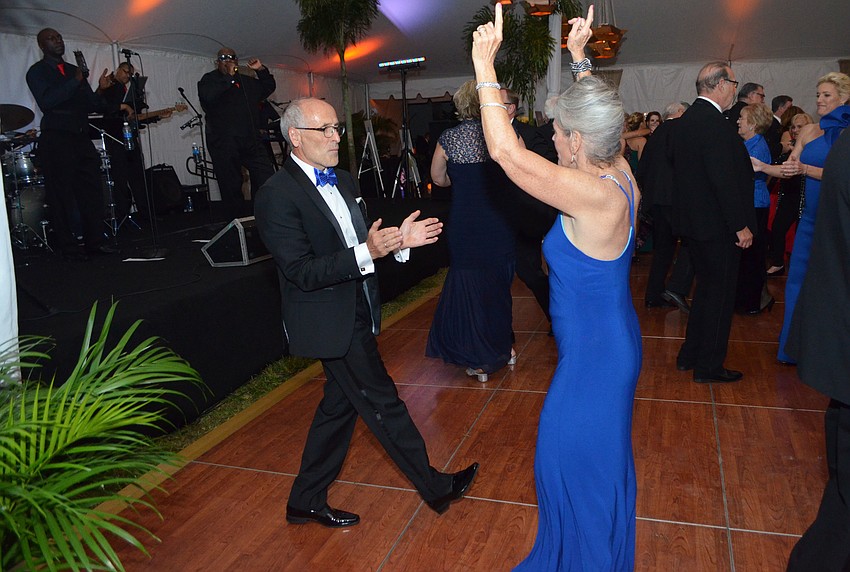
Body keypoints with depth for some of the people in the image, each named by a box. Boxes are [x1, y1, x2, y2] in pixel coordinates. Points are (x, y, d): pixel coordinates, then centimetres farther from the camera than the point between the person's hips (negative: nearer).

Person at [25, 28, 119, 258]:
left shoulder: (74, 70, 18)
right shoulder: (37, 71, 1)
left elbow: (92, 105, 15)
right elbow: (45, 102, -16)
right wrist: (75, 82, -18)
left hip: (81, 138, 6)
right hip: (56, 140, -5)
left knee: (92, 192, 3)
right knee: (62, 196, -3)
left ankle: (95, 240, 11)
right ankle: (67, 246, 4)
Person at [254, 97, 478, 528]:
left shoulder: (342, 181, 10)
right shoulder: (278, 195, -17)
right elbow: (302, 272, -23)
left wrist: (397, 238, -5)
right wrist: (366, 253, -33)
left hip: (356, 314, 9)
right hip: (330, 322, -9)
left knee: (340, 404, 17)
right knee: (382, 403, 4)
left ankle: (306, 502, 33)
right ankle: (436, 488, 23)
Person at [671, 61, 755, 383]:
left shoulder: (685, 121, 10)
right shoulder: (714, 123, -20)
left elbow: (676, 164, 17)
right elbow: (725, 180, -23)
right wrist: (741, 226, -18)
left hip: (691, 220, 9)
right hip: (717, 224, -9)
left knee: (706, 288, 20)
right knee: (720, 294, 2)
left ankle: (689, 356, 28)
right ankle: (709, 367, 12)